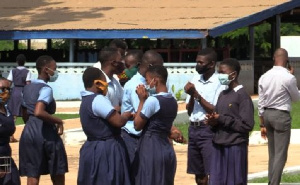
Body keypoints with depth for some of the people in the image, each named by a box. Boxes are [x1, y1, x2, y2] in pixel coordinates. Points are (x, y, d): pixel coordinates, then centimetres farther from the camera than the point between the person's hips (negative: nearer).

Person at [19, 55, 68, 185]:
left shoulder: (27, 88, 13)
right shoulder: (45, 89, -13)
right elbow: (38, 112, -28)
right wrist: (58, 121, -17)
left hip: (29, 131, 7)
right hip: (45, 133, -7)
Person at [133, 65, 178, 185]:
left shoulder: (153, 100, -16)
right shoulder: (173, 101, 8)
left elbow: (137, 125, -9)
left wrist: (142, 100, -4)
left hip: (150, 148, -8)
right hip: (166, 148, 8)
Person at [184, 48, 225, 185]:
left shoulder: (219, 83, -9)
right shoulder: (195, 80, 11)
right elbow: (189, 111, 12)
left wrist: (196, 94, -14)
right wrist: (191, 96, -7)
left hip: (209, 131, -7)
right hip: (193, 129, 7)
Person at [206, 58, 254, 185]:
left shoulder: (242, 96, -10)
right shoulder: (223, 95, 14)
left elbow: (247, 125, -17)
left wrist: (222, 120, -15)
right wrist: (213, 121, -3)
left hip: (235, 147, -7)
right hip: (218, 146, 7)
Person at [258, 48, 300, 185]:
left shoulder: (264, 77, 3)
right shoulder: (289, 78, -15)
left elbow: (261, 103, 6)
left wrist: (262, 124, 13)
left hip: (267, 114, 6)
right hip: (281, 116, -6)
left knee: (272, 154, 16)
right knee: (280, 155, -3)